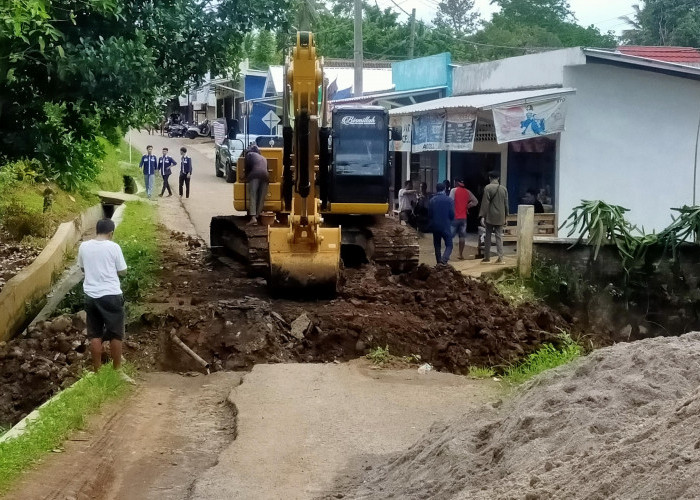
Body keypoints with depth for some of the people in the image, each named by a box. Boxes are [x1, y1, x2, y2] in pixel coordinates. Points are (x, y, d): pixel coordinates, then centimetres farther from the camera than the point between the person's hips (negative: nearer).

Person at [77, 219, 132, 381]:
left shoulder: (84, 246, 1)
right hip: (111, 296, -4)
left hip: (91, 296, 4)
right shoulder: (113, 247, -9)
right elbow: (122, 272, -1)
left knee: (95, 335, 10)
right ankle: (117, 370, 11)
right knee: (115, 335, 6)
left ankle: (97, 370, 14)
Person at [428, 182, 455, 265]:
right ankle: (444, 260, -23)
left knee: (437, 246, 15)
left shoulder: (432, 200, -2)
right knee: (449, 245, 1)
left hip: (435, 226, 3)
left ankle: (439, 263, 16)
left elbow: (429, 214, 2)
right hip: (446, 226, -3)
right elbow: (452, 214, -7)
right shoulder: (449, 200, -8)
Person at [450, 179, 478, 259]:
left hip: (454, 217, -4)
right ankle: (461, 254, 9)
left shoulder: (454, 190, -7)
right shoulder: (467, 192, 6)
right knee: (462, 236, 8)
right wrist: (466, 207, 11)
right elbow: (475, 202, 6)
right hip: (463, 217, 4)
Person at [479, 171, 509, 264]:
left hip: (490, 216, -3)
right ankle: (500, 258, -3)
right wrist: (505, 216, 18)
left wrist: (482, 215, -8)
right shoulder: (504, 189, 4)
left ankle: (487, 257, 11)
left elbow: (485, 203, -11)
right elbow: (506, 204, 9)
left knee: (488, 236, 7)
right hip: (500, 217, 3)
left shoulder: (487, 188, -9)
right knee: (499, 237, 4)